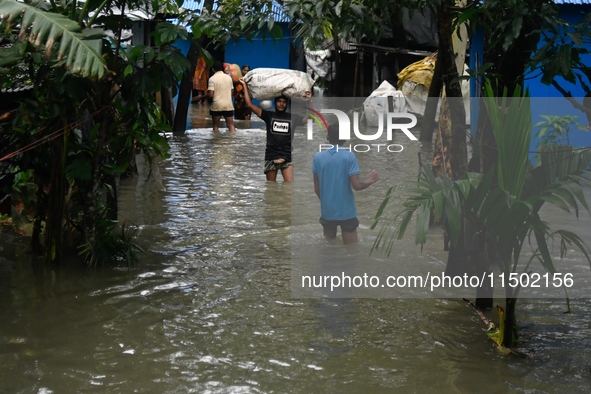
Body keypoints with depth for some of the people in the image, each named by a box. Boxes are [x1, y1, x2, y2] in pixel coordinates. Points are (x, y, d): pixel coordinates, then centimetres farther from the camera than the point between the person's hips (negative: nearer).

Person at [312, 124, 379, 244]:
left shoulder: (318, 157, -2)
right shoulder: (349, 156, -12)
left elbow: (317, 188, 3)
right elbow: (356, 185, -16)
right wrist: (370, 181, 5)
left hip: (327, 212, 3)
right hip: (346, 212, -3)